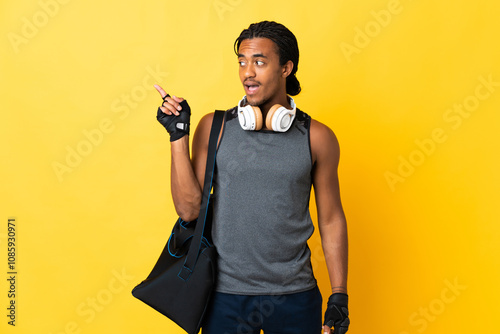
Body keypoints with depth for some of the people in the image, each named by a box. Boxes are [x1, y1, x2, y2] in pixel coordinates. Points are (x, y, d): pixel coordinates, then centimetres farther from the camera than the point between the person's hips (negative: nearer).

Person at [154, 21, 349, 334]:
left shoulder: (317, 138, -2)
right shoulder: (215, 128, -2)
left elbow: (332, 219, 4)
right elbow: (189, 209, -5)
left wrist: (339, 296, 3)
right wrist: (179, 135, -11)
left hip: (295, 296, 1)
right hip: (226, 293, 0)